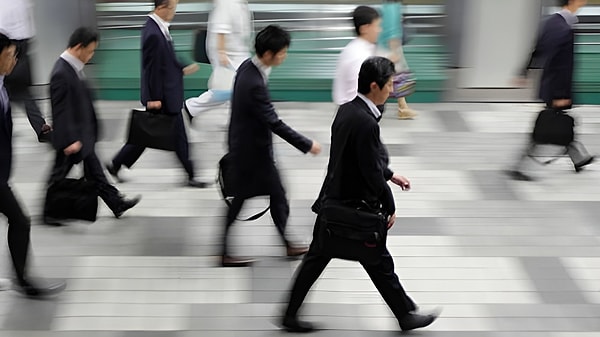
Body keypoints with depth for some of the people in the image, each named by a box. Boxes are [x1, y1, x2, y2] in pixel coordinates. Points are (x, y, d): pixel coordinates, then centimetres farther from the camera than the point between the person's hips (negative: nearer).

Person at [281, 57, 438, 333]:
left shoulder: (347, 109, 4)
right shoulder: (366, 122, -25)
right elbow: (372, 173, -21)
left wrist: (390, 175, 20)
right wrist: (390, 208, -9)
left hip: (333, 202, 9)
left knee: (316, 258, 15)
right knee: (379, 263, 8)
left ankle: (291, 314, 22)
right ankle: (405, 315, 25)